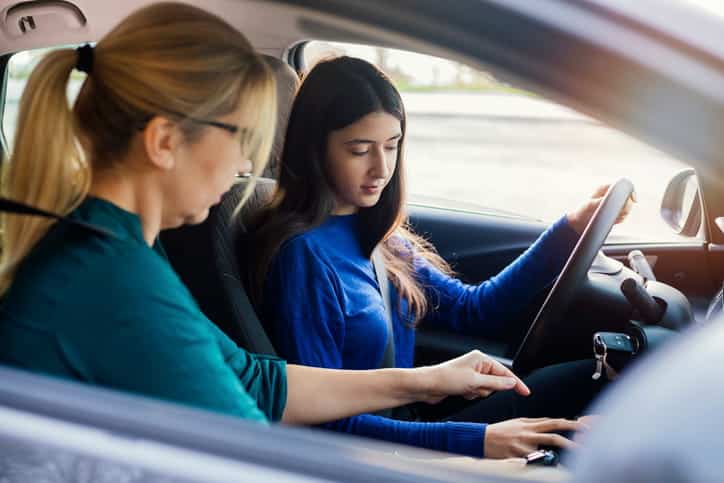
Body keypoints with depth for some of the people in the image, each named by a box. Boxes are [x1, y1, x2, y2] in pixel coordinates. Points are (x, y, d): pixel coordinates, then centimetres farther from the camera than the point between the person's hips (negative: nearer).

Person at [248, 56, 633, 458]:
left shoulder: (371, 233, 5)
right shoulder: (302, 255, -21)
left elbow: (472, 310, 11)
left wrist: (572, 229, 3)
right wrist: (475, 441, -28)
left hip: (413, 418, 8)